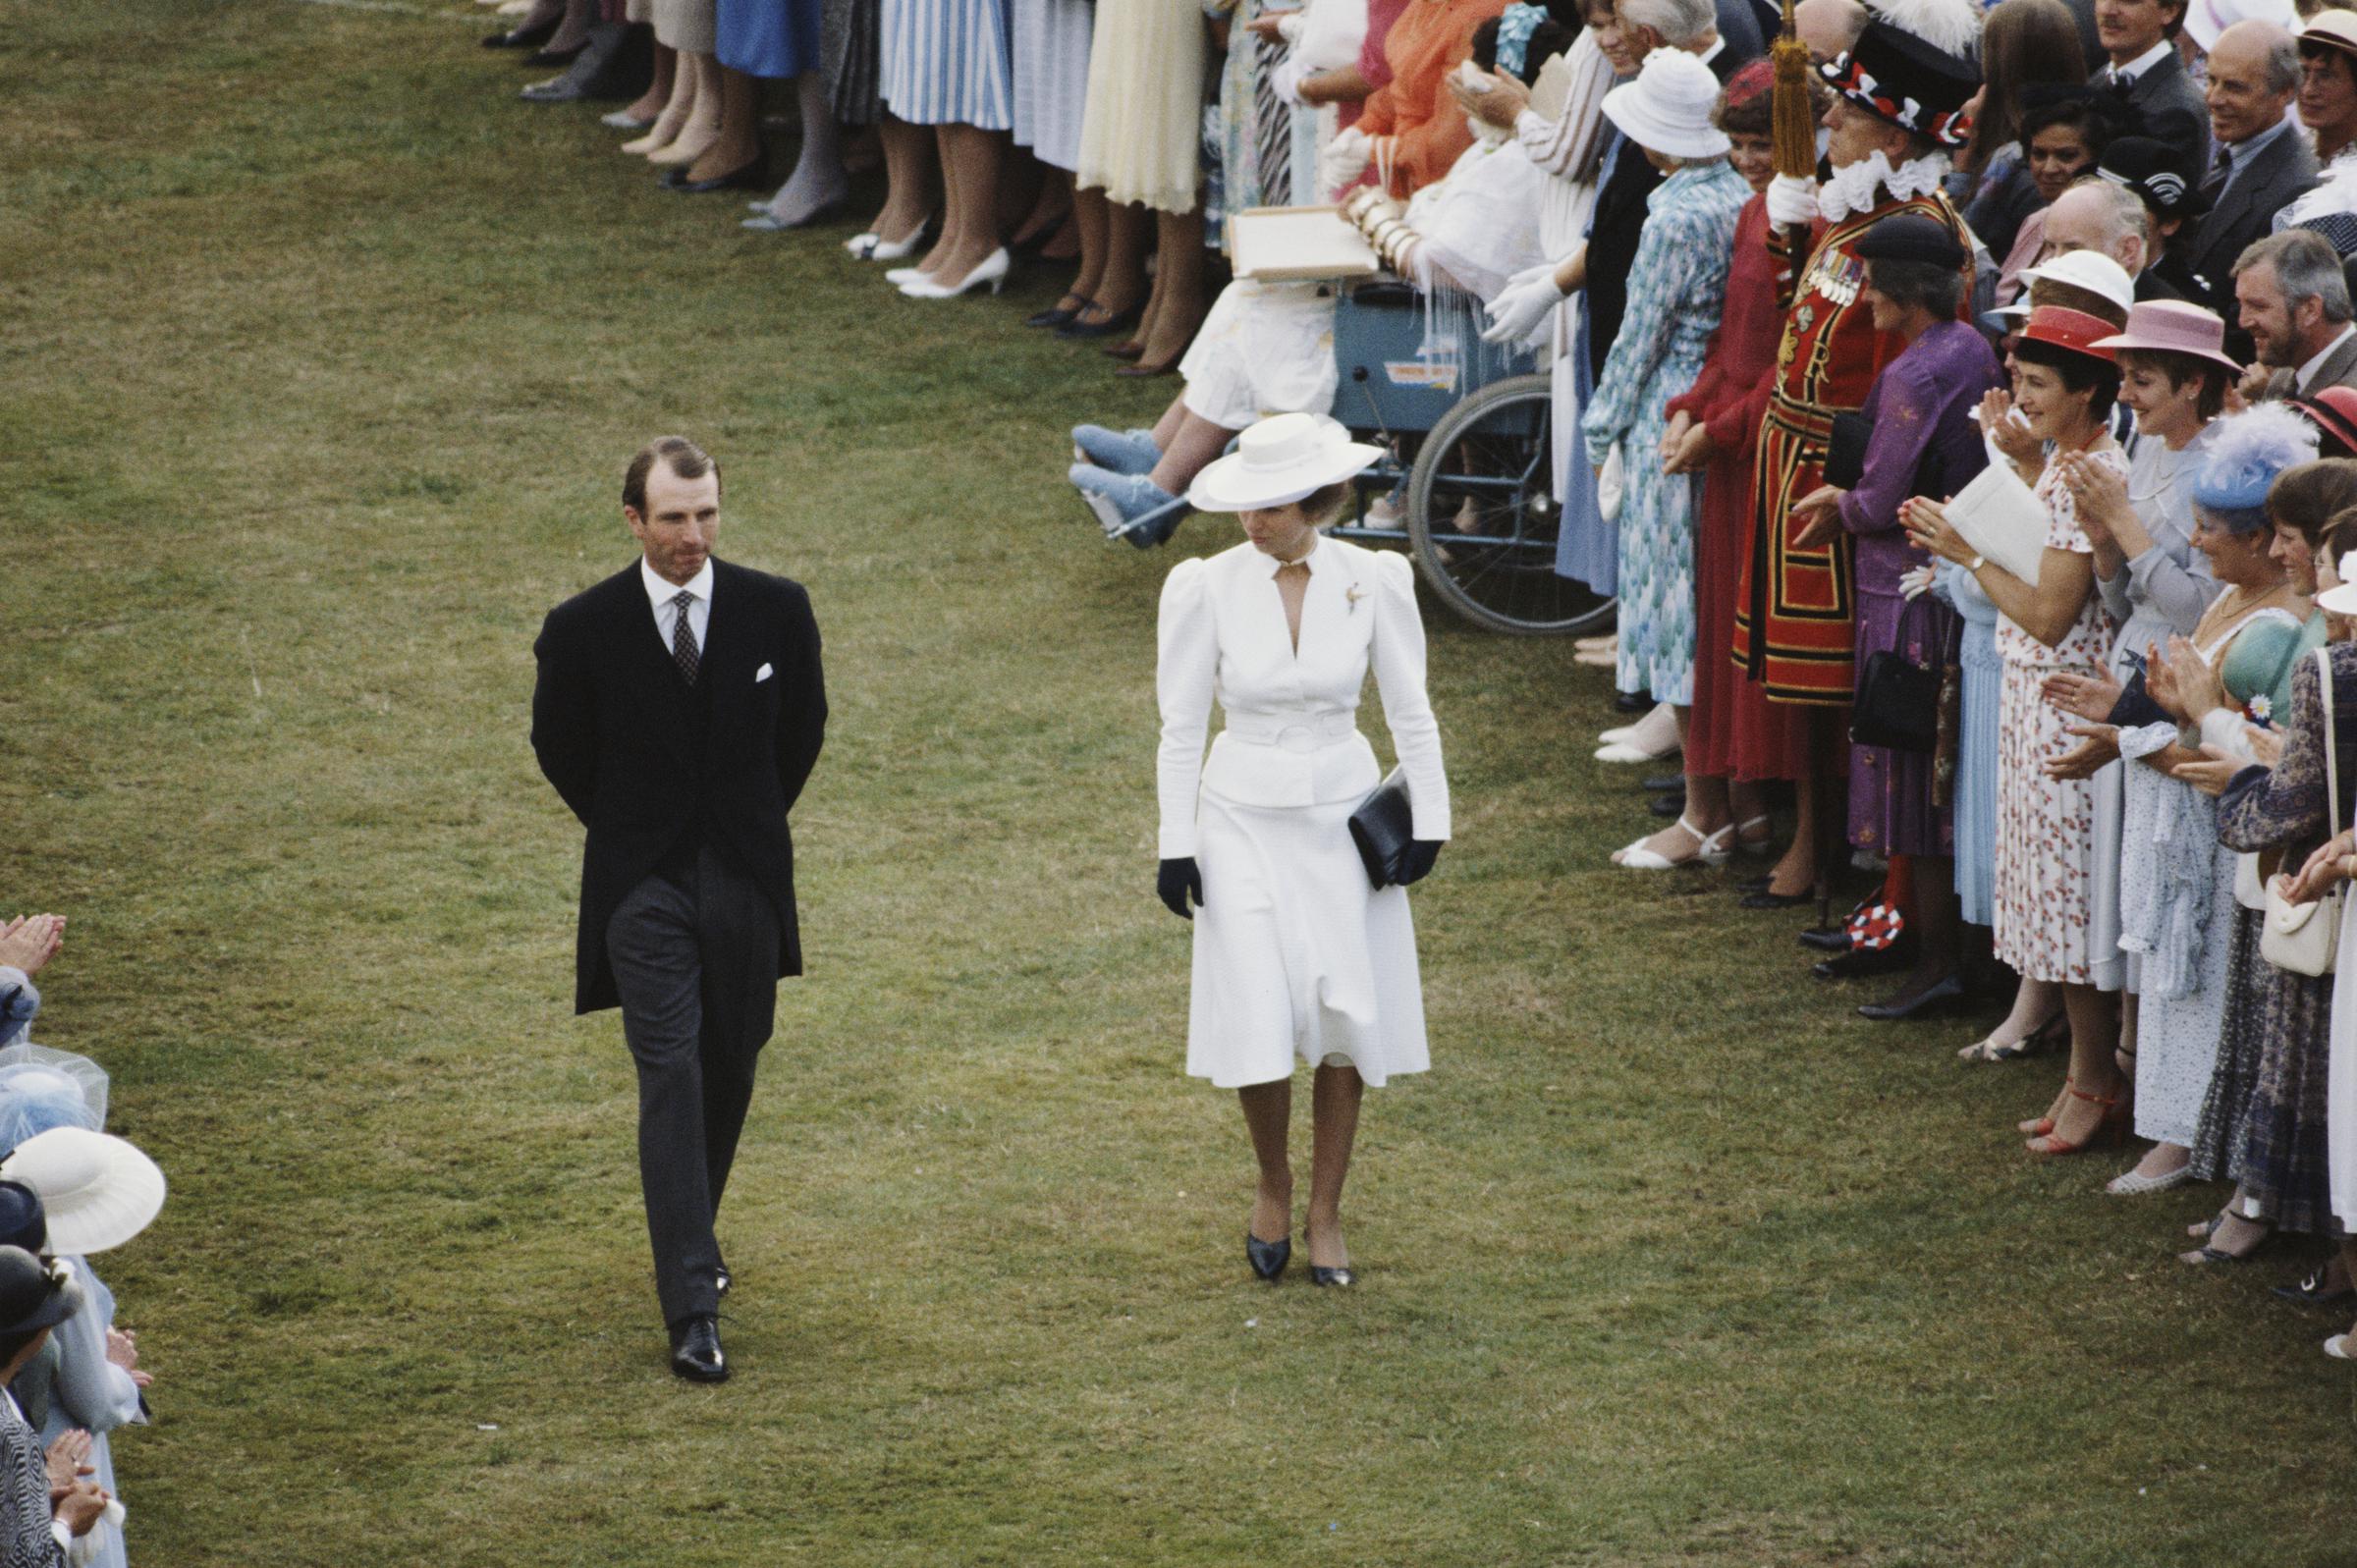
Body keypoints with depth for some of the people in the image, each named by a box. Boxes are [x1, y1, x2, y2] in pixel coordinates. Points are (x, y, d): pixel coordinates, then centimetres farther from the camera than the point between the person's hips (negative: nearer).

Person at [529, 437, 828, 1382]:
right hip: (644, 887, -3)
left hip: (746, 878, 3)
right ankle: (691, 1309, -14)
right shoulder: (584, 628, -9)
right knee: (671, 1077, -12)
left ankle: (691, 1239, 38)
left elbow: (803, 726, 13)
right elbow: (559, 745, 8)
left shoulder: (776, 610, -4)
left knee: (729, 1072, 14)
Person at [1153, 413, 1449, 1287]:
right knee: (1258, 1018, -7)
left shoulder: (1372, 582, -5)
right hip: (1242, 818, -1)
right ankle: (1273, 1187, 19)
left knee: (1347, 1018, 3)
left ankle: (1325, 1214, 18)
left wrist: (1428, 819, 2)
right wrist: (1176, 845, -2)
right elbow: (1182, 725, -1)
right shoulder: (1208, 588, -7)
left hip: (1341, 818, 1)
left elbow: (1409, 711, 5)